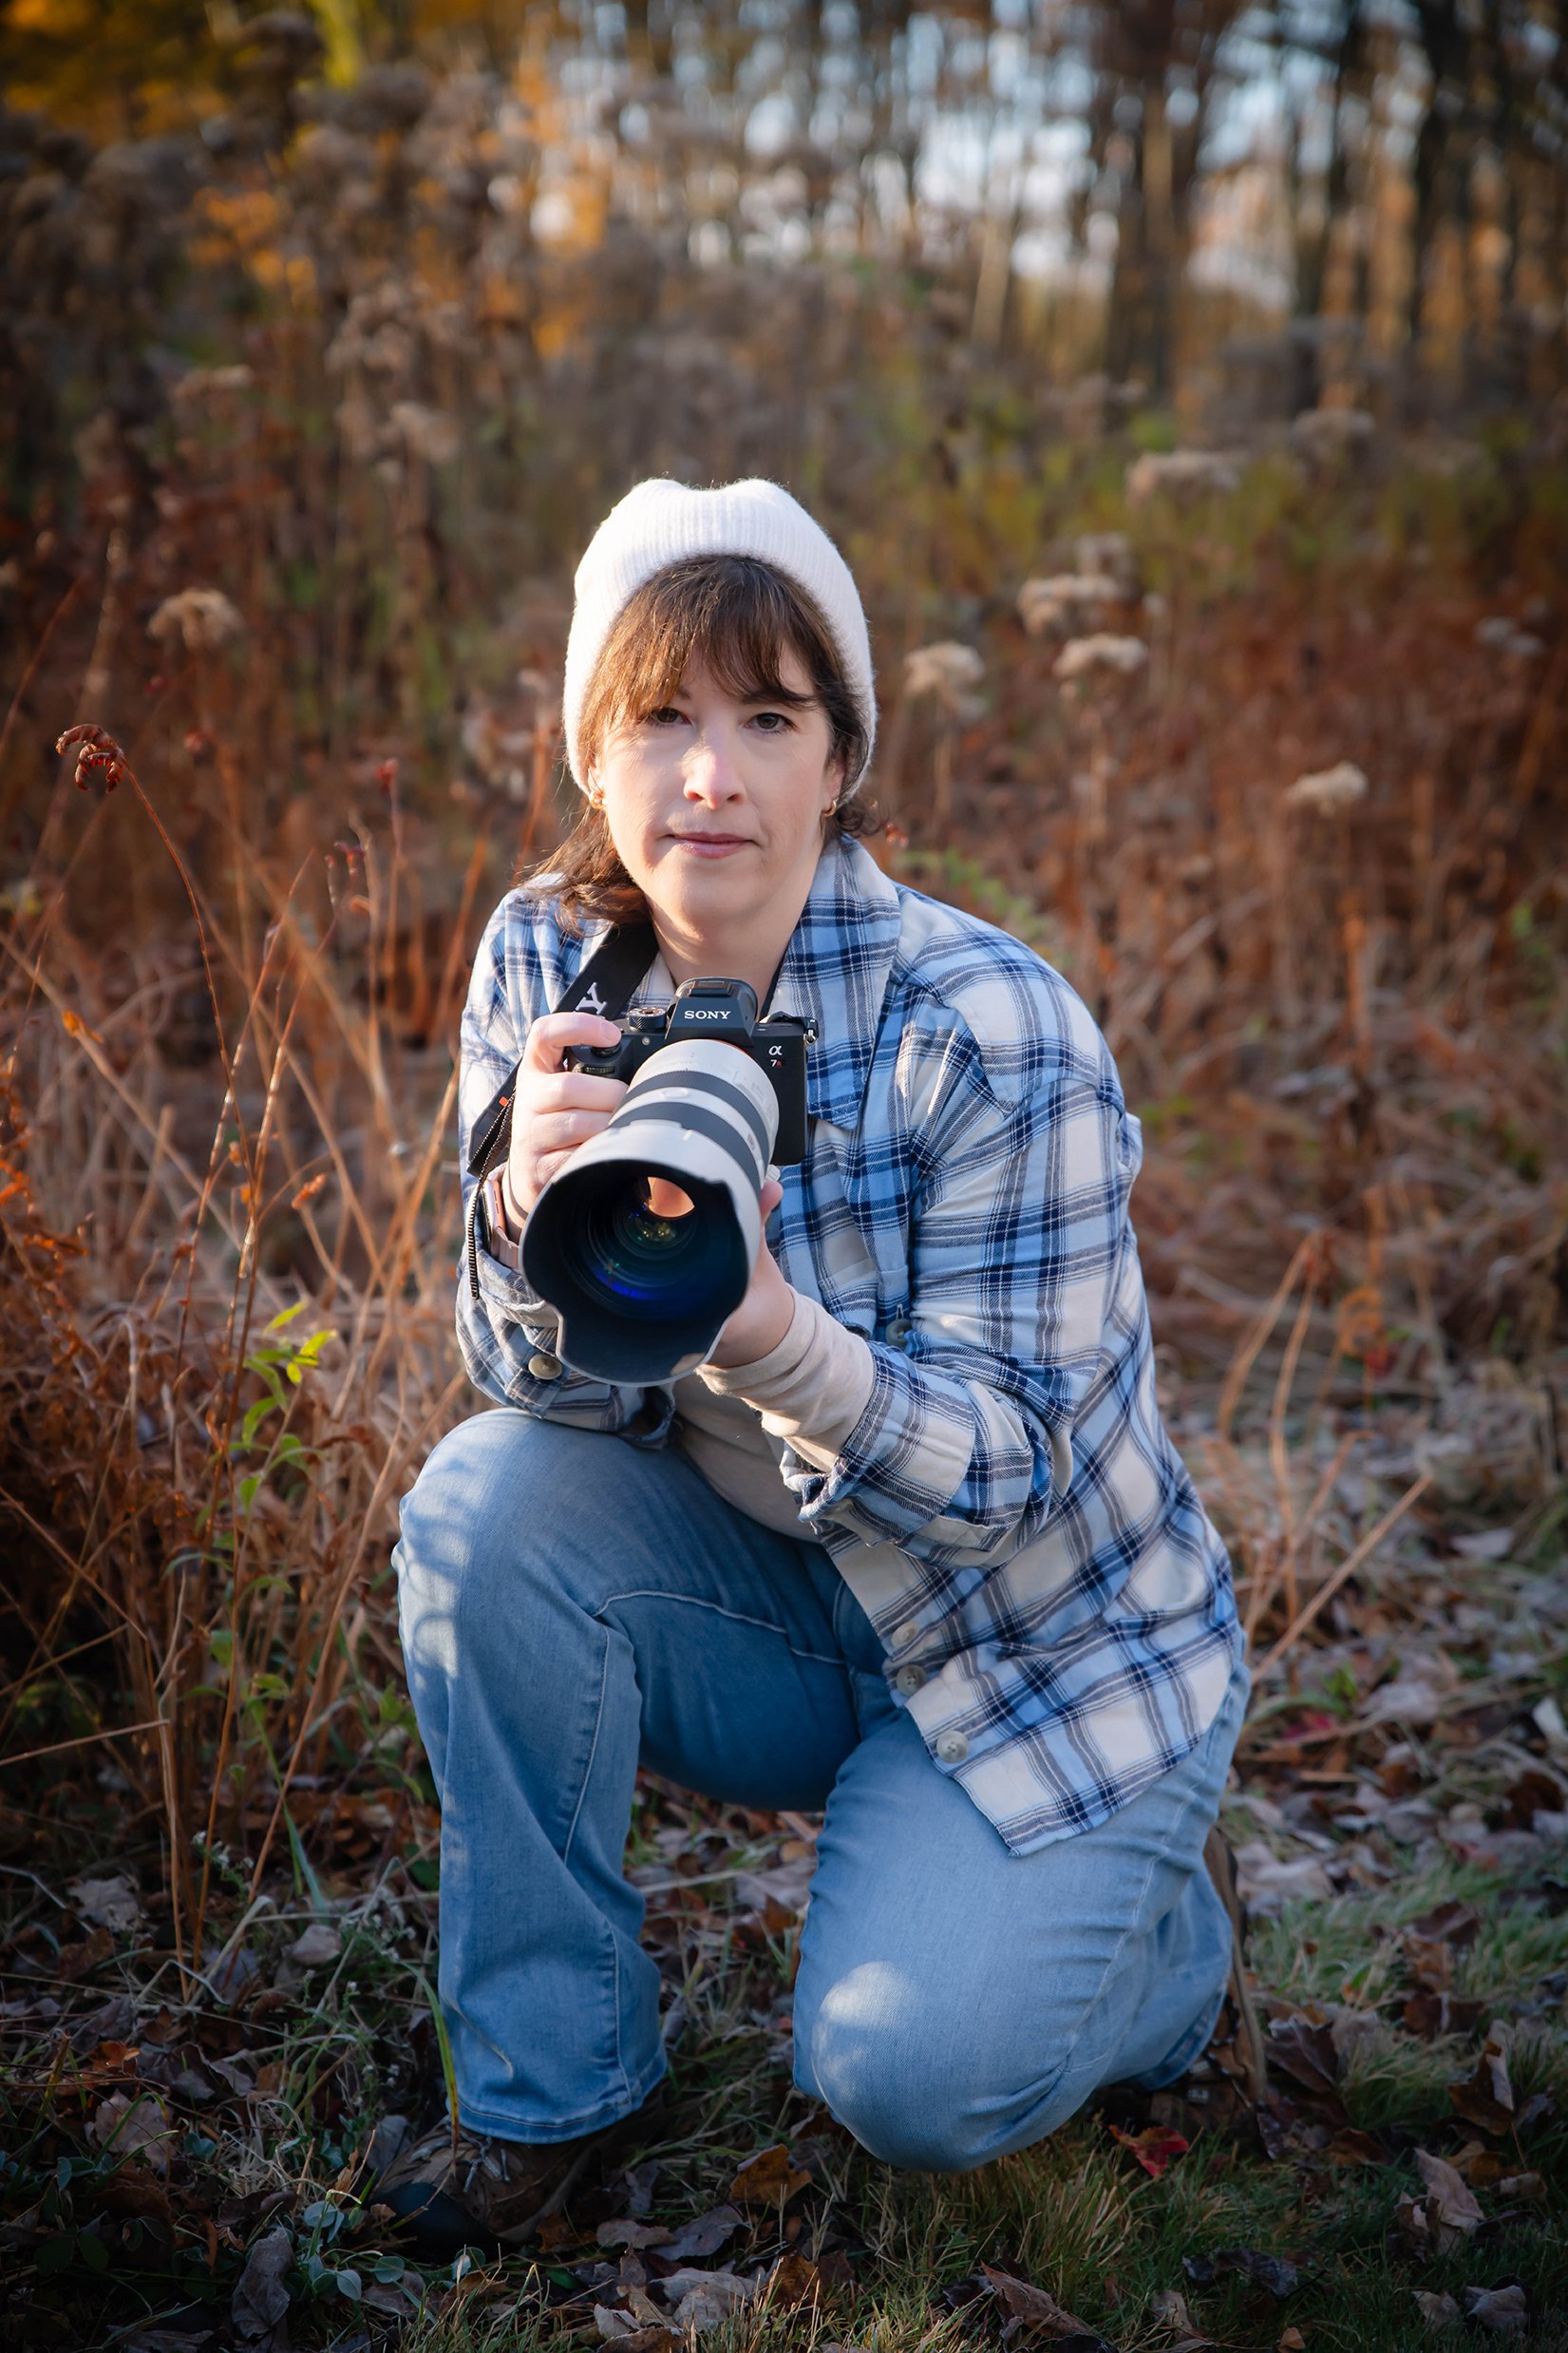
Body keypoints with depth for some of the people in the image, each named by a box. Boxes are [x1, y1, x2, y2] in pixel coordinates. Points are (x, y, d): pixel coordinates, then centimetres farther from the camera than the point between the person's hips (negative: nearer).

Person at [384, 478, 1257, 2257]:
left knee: (905, 2078, -20)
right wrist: (535, 1221, -35)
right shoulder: (546, 962, -11)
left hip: (1047, 1642, -4)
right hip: (778, 1605, 4)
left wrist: (773, 1328, -44)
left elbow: (1012, 1471, -24)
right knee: (488, 1498, -22)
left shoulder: (989, 1028, -26)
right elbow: (538, 1389, -12)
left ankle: (1157, 1925, 17)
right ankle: (550, 2076, -4)